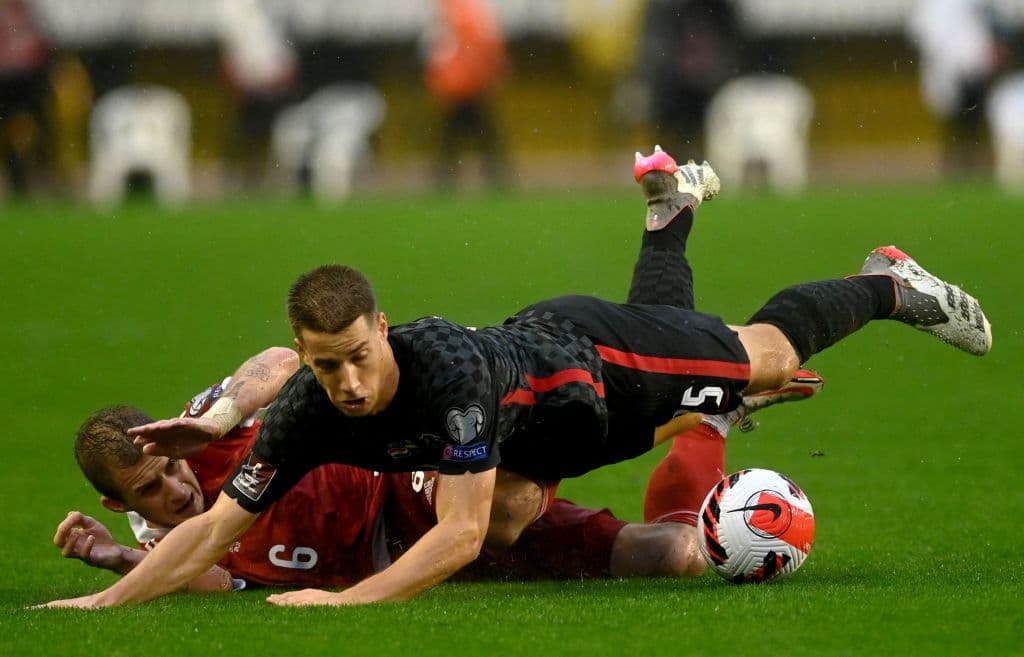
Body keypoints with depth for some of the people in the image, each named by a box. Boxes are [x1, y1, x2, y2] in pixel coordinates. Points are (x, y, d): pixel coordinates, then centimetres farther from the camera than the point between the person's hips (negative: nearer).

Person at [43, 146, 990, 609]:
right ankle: (672, 208, 58)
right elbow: (217, 526, -31)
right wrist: (106, 601, -44)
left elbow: (461, 534, -50)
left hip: (588, 358, -6)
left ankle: (890, 284, 44)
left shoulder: (447, 365, -48)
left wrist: (349, 601, -60)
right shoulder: (307, 414, -33)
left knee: (767, 353, 16)